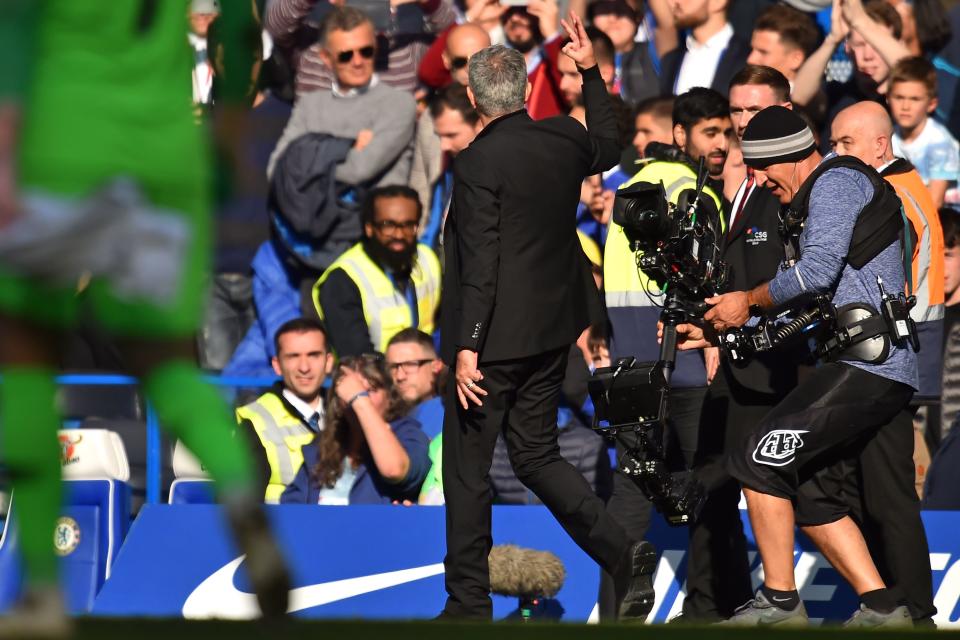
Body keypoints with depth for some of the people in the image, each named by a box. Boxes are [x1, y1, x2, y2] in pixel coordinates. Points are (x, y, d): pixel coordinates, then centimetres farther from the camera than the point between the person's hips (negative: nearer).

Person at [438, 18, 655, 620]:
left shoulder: (480, 163, -19)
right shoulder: (564, 140, 0)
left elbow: (480, 264, -22)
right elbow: (609, 148, 26)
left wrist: (468, 349, -21)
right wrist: (591, 71, 30)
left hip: (494, 338, -7)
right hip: (551, 332, 7)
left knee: (467, 469, 5)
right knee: (537, 454, 17)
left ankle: (469, 603, 10)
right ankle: (622, 553, 0)